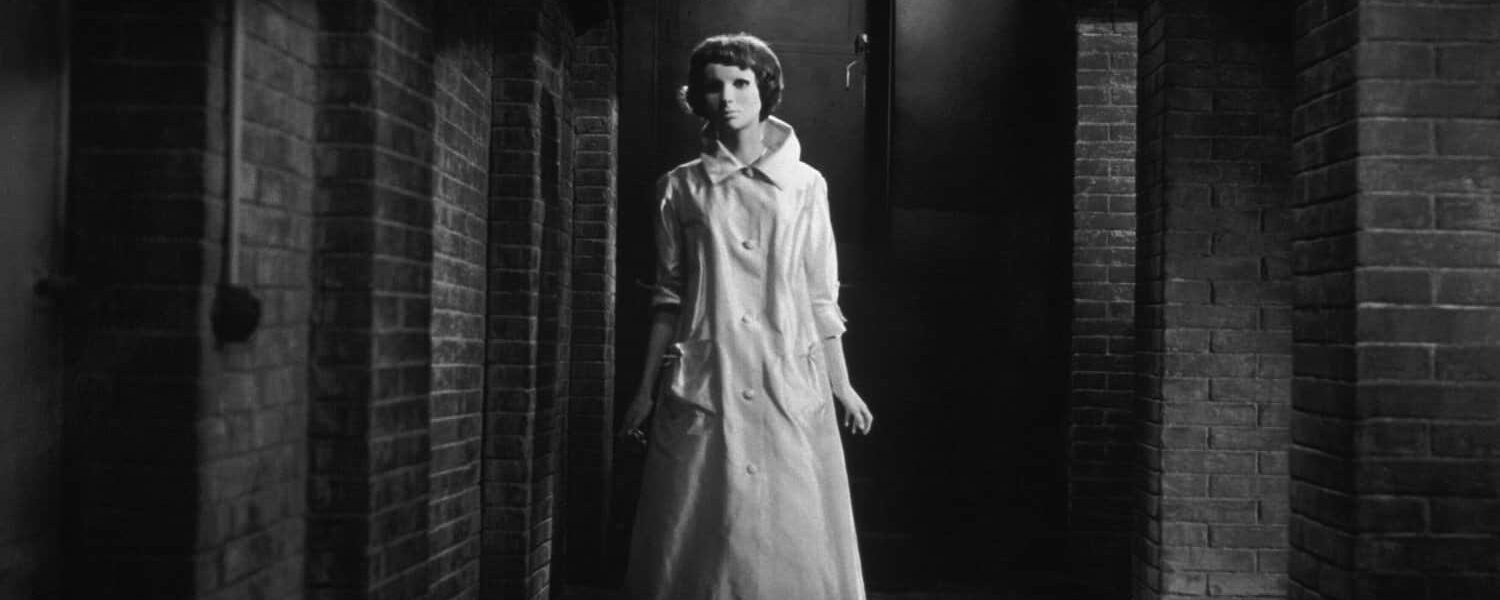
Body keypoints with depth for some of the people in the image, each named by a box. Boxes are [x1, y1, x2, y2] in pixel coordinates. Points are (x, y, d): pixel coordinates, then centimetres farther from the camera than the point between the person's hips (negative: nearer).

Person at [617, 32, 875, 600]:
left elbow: (822, 296, 8)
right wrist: (645, 389, 6)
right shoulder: (680, 188, 7)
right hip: (704, 388, 0)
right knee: (698, 541, 0)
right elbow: (668, 297, 8)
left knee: (795, 544, 1)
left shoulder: (806, 185, 7)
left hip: (790, 386, 0)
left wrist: (842, 385, 6)